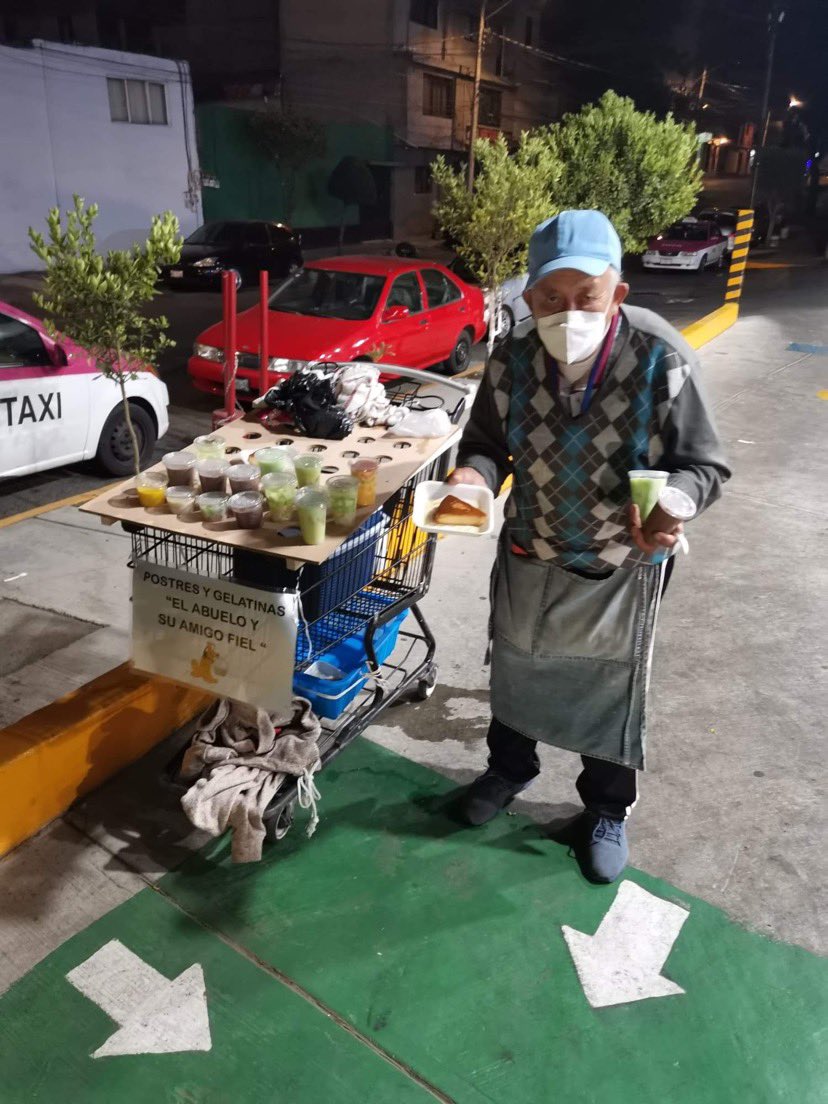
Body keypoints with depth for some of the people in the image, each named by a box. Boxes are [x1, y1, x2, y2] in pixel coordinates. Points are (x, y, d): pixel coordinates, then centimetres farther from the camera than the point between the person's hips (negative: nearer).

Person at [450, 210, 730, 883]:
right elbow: (485, 440, -1)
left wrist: (671, 502, -37)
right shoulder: (514, 359, -15)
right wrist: (476, 472, -25)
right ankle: (510, 767, 51)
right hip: (529, 553, 3)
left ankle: (606, 810, 41)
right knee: (515, 673, 22)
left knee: (611, 691, 15)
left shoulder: (663, 361, -24)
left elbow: (705, 465, -15)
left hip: (622, 565, -2)